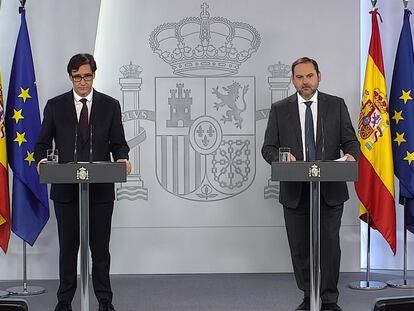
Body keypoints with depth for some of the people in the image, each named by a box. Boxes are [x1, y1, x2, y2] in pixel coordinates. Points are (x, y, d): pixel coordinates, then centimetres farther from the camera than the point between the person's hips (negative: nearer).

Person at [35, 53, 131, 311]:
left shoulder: (110, 105, 4)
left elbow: (118, 143, 5)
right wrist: (41, 160, -16)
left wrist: (123, 159, -16)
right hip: (65, 188, 0)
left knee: (100, 248, 7)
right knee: (68, 247, 9)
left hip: (101, 189, 0)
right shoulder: (55, 106, 4)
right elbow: (43, 142, 5)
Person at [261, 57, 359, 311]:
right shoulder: (280, 109, 6)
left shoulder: (336, 105, 7)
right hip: (295, 192, 1)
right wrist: (282, 158, -18)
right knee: (300, 248, 7)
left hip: (330, 191, -1)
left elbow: (350, 140, 5)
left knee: (329, 245, -3)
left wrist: (351, 155, -18)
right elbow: (269, 147, 3)